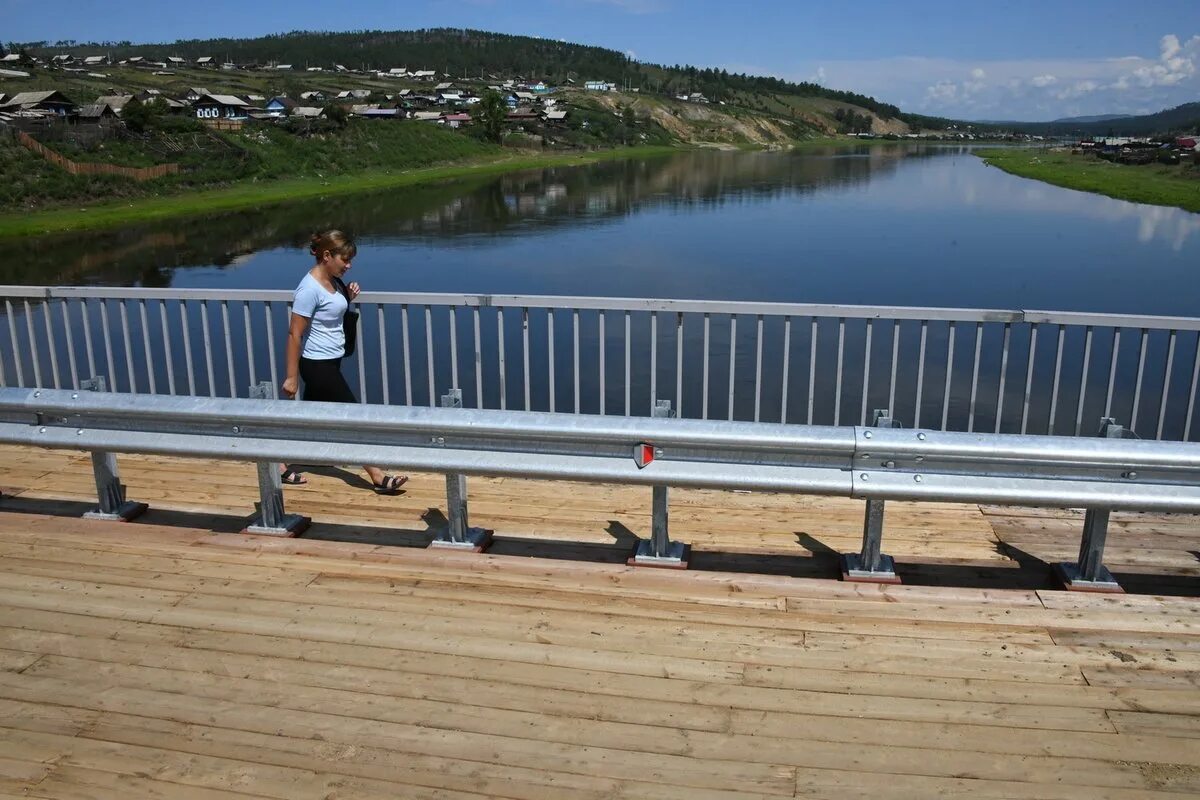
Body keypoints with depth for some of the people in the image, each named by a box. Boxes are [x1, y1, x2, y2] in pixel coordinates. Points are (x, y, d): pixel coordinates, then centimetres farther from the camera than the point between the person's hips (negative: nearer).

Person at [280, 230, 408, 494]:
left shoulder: (333, 280, 4)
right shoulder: (310, 289, -22)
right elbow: (294, 334, -20)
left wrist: (348, 297, 2)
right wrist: (292, 376, -17)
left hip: (330, 362, 9)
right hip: (317, 365, -9)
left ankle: (283, 467, 30)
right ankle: (379, 479, 2)